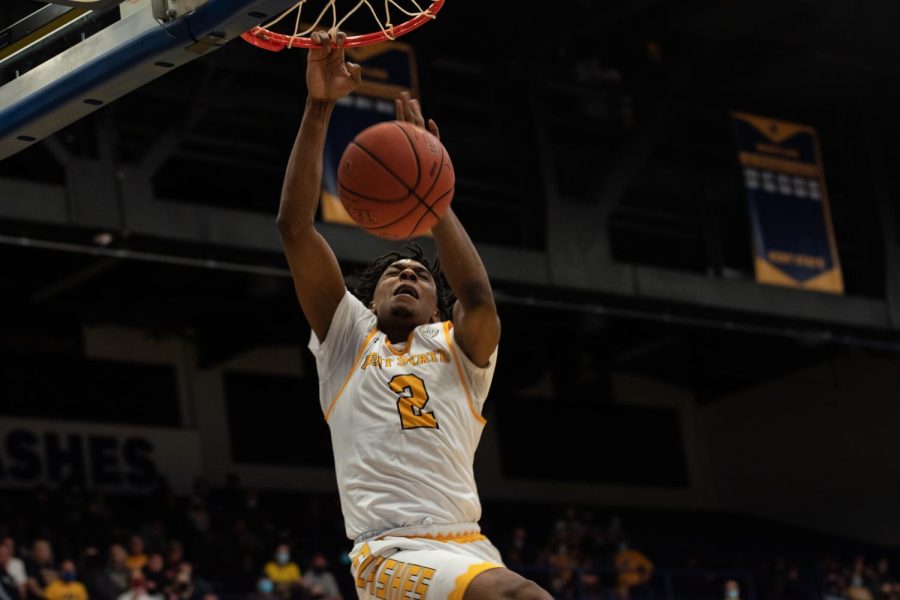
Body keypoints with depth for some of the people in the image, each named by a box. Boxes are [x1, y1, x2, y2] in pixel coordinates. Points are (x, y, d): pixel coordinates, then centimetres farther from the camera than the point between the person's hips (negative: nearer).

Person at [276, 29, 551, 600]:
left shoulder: (459, 348, 19)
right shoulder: (349, 339, 17)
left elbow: (477, 295, -7)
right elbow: (295, 226, 7)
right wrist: (319, 107, 0)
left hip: (469, 547, 4)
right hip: (391, 552, -4)